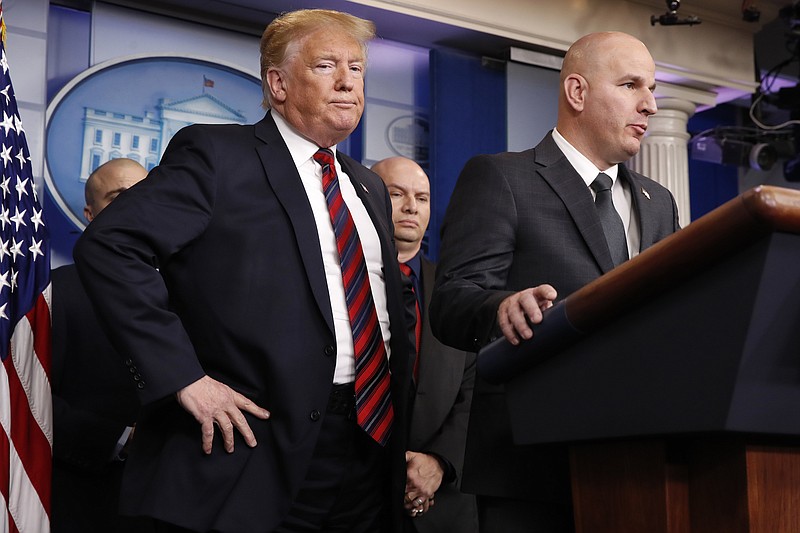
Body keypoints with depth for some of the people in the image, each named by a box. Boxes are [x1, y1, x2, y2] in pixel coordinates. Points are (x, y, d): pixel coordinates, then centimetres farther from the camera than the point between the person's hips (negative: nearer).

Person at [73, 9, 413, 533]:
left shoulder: (370, 188, 18)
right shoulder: (216, 154, -4)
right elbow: (108, 246, -15)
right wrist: (183, 376, -19)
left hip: (373, 444, 7)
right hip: (258, 450, -6)